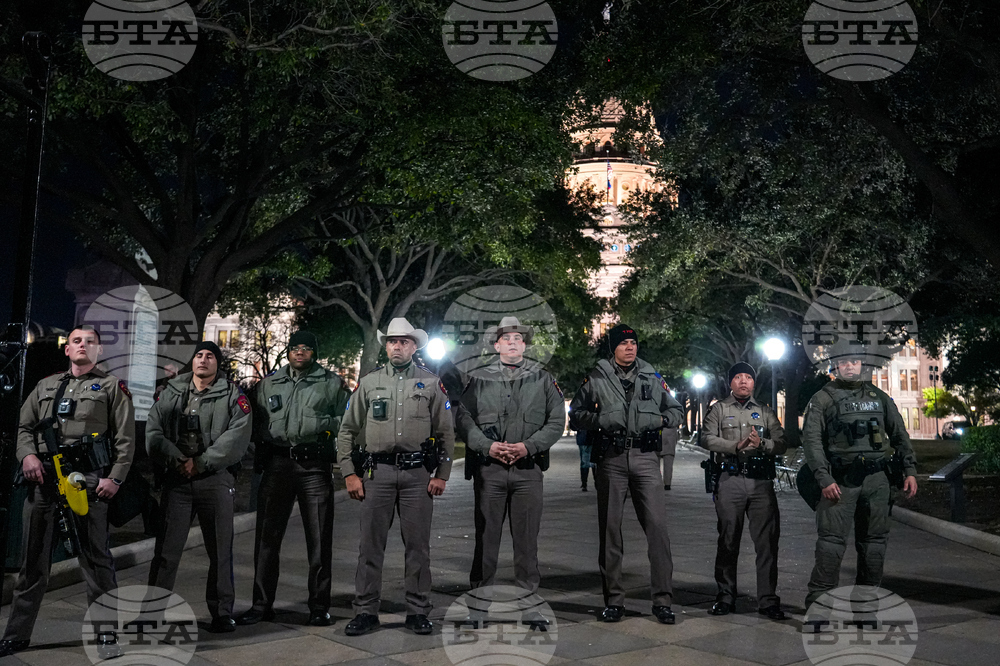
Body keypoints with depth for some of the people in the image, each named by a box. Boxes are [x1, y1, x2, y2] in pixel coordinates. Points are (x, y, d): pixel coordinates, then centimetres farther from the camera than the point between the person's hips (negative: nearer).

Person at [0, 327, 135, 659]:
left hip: (88, 479, -4)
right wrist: (27, 454, -2)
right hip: (42, 477, 4)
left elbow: (125, 438, 1)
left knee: (95, 556, -2)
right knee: (33, 557, 9)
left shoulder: (112, 387, 8)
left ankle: (107, 632, 4)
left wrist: (115, 477, -9)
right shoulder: (45, 386, 21)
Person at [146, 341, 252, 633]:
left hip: (216, 480, -1)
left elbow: (236, 437, -9)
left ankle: (222, 612, 14)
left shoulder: (233, 396, 4)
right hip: (176, 480, 1)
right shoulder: (170, 393, 13)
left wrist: (200, 463, -14)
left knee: (220, 550, 4)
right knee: (166, 549, 0)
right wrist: (178, 459, -12)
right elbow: (153, 431, 2)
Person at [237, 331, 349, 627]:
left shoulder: (332, 383, 8)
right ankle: (261, 604, 15)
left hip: (315, 466, -2)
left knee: (319, 539, 1)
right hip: (278, 463, 3)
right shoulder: (269, 383, 16)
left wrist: (323, 424, -11)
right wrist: (259, 462, 5)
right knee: (267, 536, 4)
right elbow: (258, 422, 16)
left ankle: (319, 606, 10)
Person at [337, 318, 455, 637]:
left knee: (418, 545, 4)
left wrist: (442, 475, 0)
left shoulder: (431, 383, 8)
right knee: (370, 544, 3)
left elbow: (447, 433, 8)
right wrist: (350, 474, 2)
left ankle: (418, 611, 14)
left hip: (418, 473, 0)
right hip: (377, 472, 1)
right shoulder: (368, 383, 9)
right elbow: (347, 431, 10)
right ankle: (365, 611, 12)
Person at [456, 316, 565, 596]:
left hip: (528, 468, 0)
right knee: (486, 534, 3)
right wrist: (488, 446, -10)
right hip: (488, 468, 0)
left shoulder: (542, 378, 10)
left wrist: (529, 446, -9)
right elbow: (463, 417, 5)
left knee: (527, 536, 5)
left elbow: (557, 420, 5)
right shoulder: (480, 378, 10)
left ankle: (528, 592, 16)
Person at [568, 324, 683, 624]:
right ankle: (613, 599, 11)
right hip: (611, 458, -1)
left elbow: (676, 410, 22)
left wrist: (662, 419, 0)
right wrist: (599, 420, -10)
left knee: (657, 525, -8)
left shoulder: (653, 378, 15)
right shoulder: (596, 379, 9)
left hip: (645, 457, 1)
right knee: (610, 528, 2)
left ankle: (662, 599, -2)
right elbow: (575, 414, 9)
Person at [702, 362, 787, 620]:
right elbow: (707, 439, -2)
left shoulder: (766, 412, 18)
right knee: (728, 540, 3)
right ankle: (726, 597, 13)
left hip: (762, 481, 2)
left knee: (767, 541, -1)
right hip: (731, 480, -2)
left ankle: (768, 600, 6)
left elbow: (782, 443, 10)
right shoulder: (719, 409, 12)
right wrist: (736, 445, -15)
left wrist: (762, 443, -11)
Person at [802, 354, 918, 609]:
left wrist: (909, 470, 9)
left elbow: (900, 435, 19)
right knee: (831, 539, -9)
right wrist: (824, 479, -14)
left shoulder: (879, 396, 16)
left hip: (876, 480, 4)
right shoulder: (822, 398, 2)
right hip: (840, 480, -4)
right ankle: (818, 601, -6)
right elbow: (811, 440, -5)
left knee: (874, 540, 8)